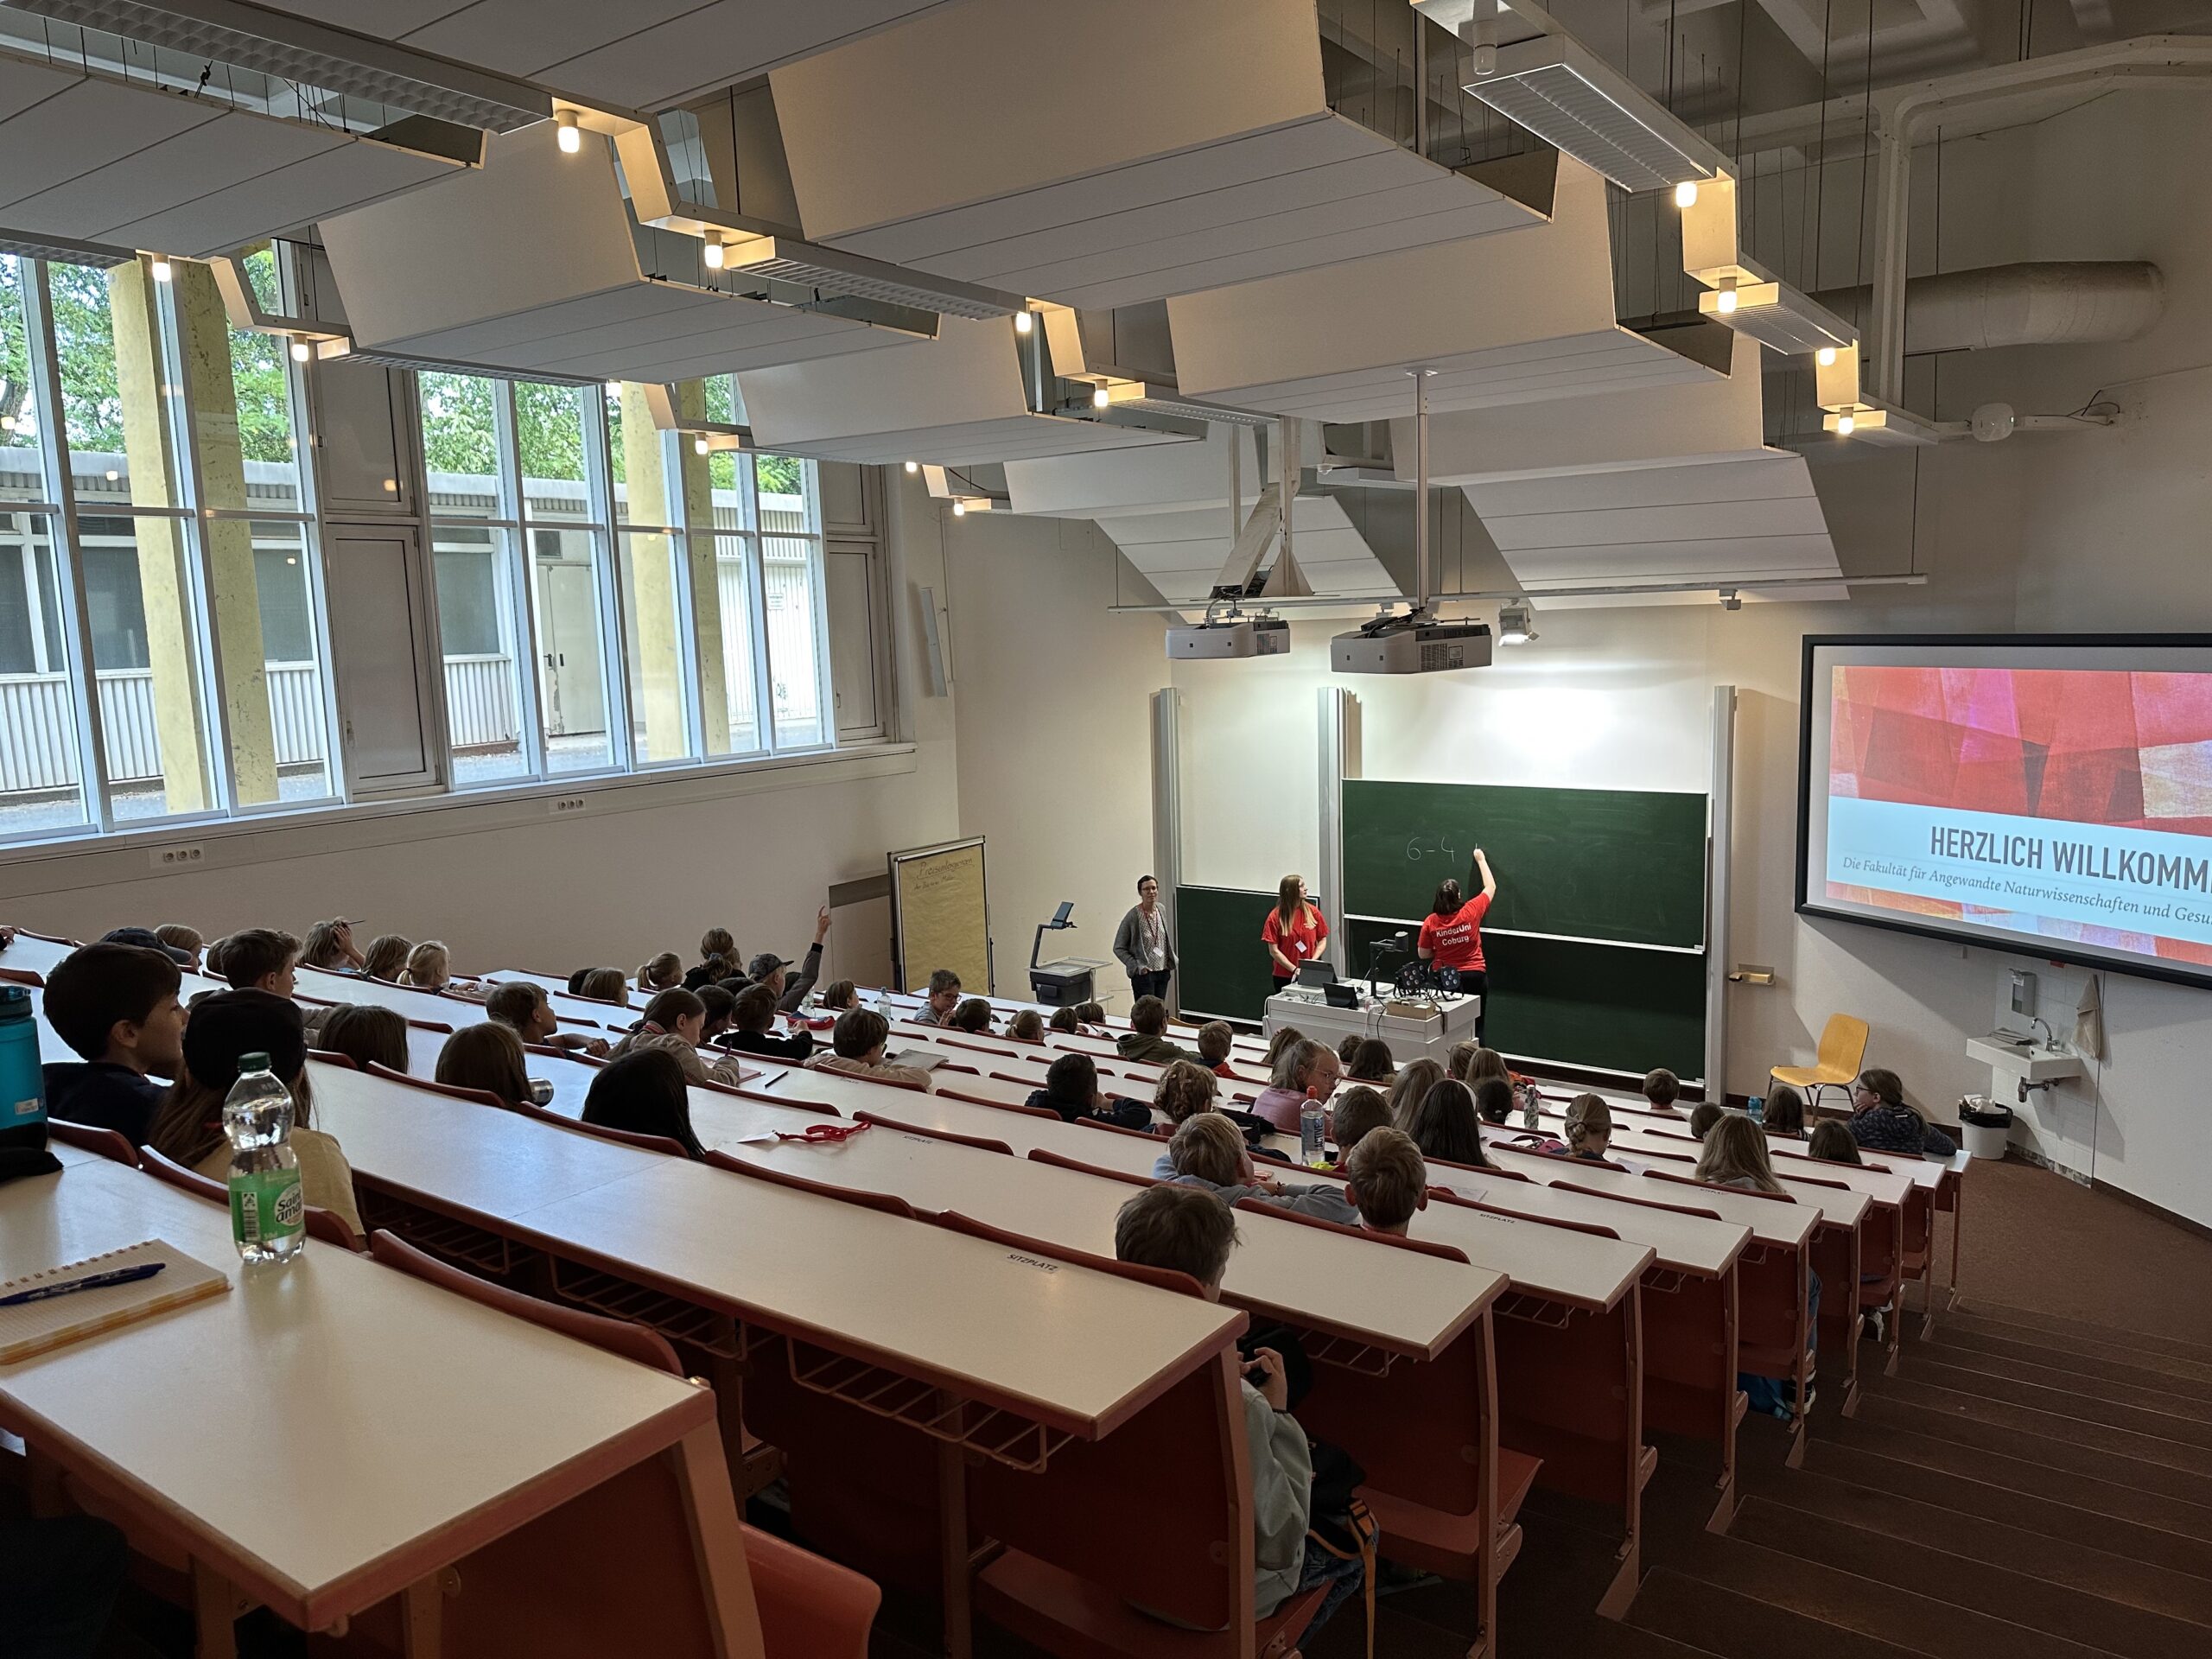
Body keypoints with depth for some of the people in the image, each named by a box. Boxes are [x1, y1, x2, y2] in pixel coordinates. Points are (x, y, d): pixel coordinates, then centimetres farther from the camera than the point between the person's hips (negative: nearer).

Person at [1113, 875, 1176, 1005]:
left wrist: (1172, 960, 10)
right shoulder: (1133, 916, -13)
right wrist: (1136, 966, -15)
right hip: (1144, 974, -6)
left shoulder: (1161, 910, 5)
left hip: (1163, 971, 6)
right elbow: (1118, 948, -8)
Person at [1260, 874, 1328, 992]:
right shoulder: (1276, 916, -7)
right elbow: (1274, 951, -7)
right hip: (1284, 977, -2)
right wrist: (1294, 969, -15)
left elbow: (1322, 940, 7)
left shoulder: (1312, 912, 1)